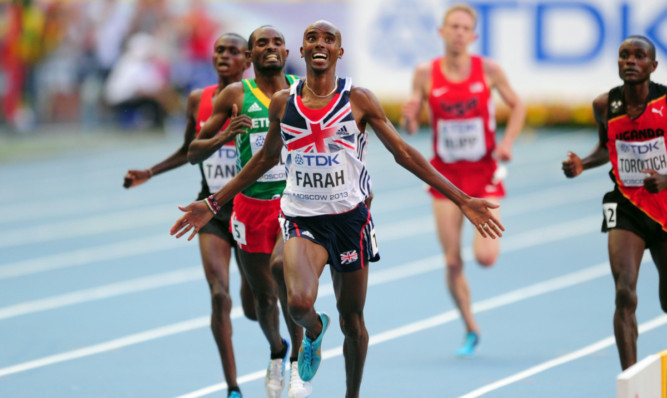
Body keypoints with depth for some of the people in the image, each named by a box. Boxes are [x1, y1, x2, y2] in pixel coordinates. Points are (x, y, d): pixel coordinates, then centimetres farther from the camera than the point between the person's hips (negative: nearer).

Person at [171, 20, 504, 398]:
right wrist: (213, 204, 22)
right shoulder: (283, 103, 4)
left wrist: (463, 201, -3)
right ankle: (314, 331, 12)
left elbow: (404, 153, 1)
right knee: (300, 302, -25)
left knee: (352, 320, 6)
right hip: (302, 219, 0)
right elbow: (266, 158, 18)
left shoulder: (358, 99, -2)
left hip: (349, 216, 0)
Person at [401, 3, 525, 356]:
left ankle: (490, 237, 25)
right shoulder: (425, 74, -6)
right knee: (452, 263, 0)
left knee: (485, 257, -13)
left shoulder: (488, 70, -8)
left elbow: (517, 105, 6)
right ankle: (470, 330, 20)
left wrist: (507, 141, -9)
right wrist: (409, 118, -24)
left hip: (484, 174, -1)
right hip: (446, 175, 1)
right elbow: (411, 128, 0)